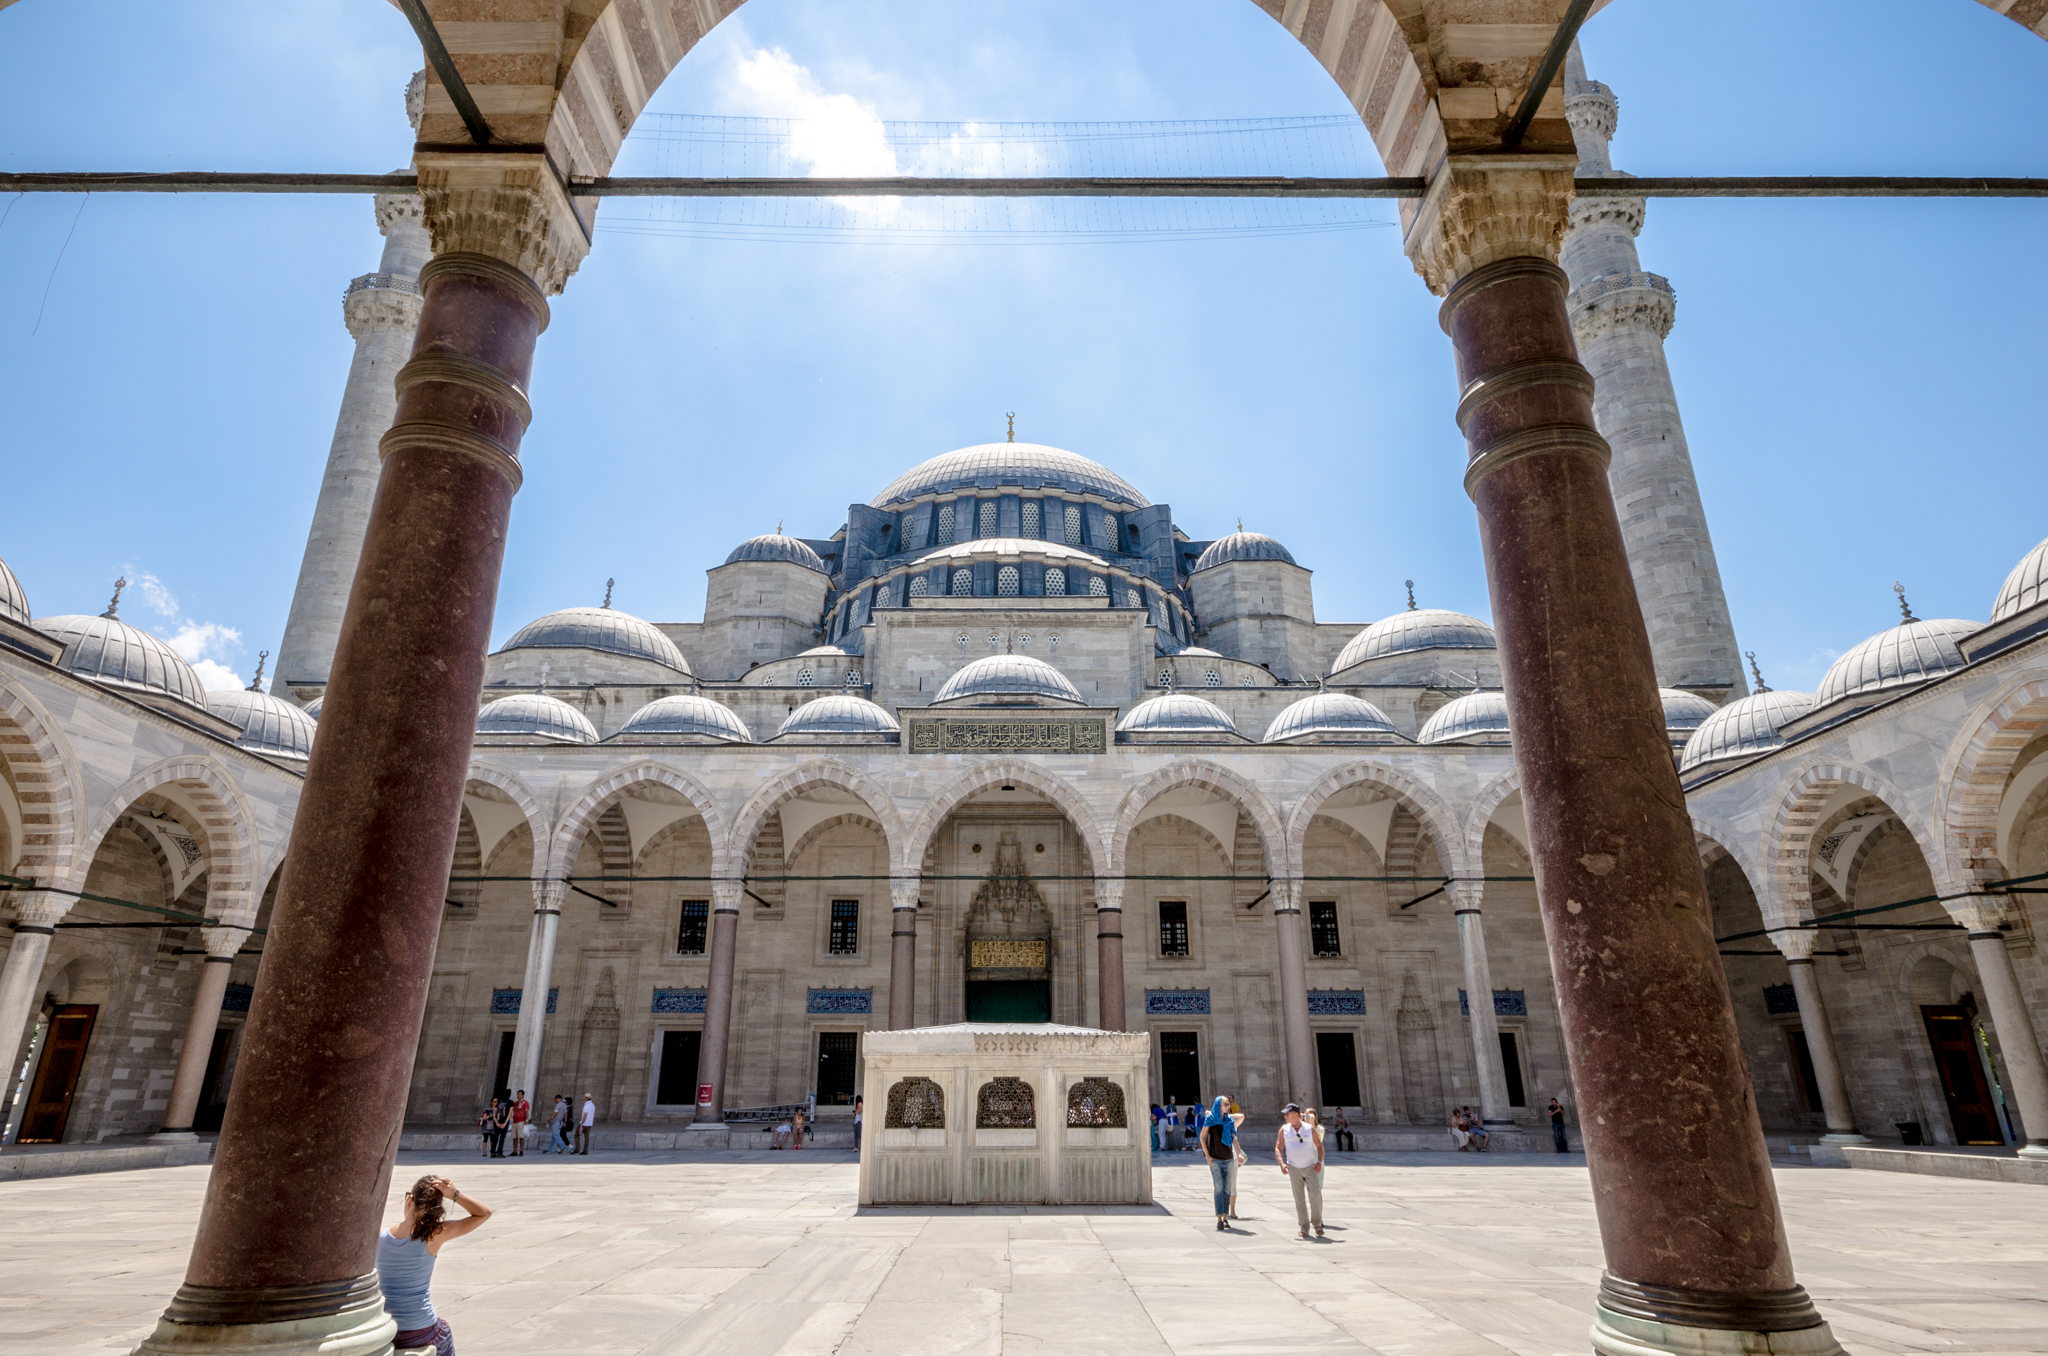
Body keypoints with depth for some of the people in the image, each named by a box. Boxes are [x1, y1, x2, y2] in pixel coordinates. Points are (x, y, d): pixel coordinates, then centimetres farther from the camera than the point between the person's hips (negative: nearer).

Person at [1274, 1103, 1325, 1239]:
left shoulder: (1310, 1128, -1)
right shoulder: (1284, 1129, 2)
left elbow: (1319, 1146, 7)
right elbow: (1278, 1148, 3)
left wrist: (1319, 1162, -7)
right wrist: (1281, 1163, -12)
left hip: (1310, 1167, -1)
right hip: (1293, 1168, 1)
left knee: (1315, 1193, -15)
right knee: (1299, 1198, 2)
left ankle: (1317, 1223, 0)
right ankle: (1304, 1226, 13)